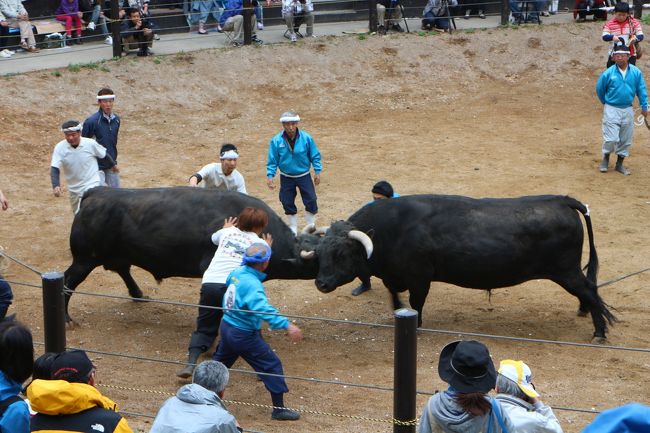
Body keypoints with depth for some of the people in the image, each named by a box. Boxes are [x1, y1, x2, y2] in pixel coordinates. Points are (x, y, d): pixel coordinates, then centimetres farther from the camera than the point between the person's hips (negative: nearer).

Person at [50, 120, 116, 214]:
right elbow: (54, 169, -17)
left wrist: (113, 165, 20)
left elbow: (104, 155, 3)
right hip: (74, 189, 4)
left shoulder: (90, 144, -16)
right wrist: (55, 185, -34)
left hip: (91, 186, -4)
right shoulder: (60, 147, -13)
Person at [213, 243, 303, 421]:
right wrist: (287, 325, -48)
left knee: (220, 360, 30)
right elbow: (263, 309, -42)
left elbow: (228, 282, 22)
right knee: (272, 365, 1)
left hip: (227, 326, 9)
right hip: (244, 335, -9)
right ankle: (279, 408, 5)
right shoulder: (252, 284, -28)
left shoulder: (237, 272, -2)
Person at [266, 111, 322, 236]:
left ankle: (311, 226, 20)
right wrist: (270, 176, -14)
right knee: (287, 202, 8)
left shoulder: (306, 138, -15)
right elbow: (272, 160, -7)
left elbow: (315, 156, -5)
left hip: (304, 176, -1)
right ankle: (293, 227, 28)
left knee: (311, 200, -1)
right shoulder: (276, 141, -15)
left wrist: (317, 171, -8)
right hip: (286, 178, 1)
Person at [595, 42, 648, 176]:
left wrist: (644, 107, 5)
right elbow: (599, 89, 4)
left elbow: (641, 89, 3)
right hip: (611, 110, -3)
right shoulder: (608, 73, -12)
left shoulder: (636, 72, -7)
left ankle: (620, 164, 26)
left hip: (627, 110, 3)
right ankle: (605, 159, 19)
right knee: (611, 138, -7)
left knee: (626, 139, 11)